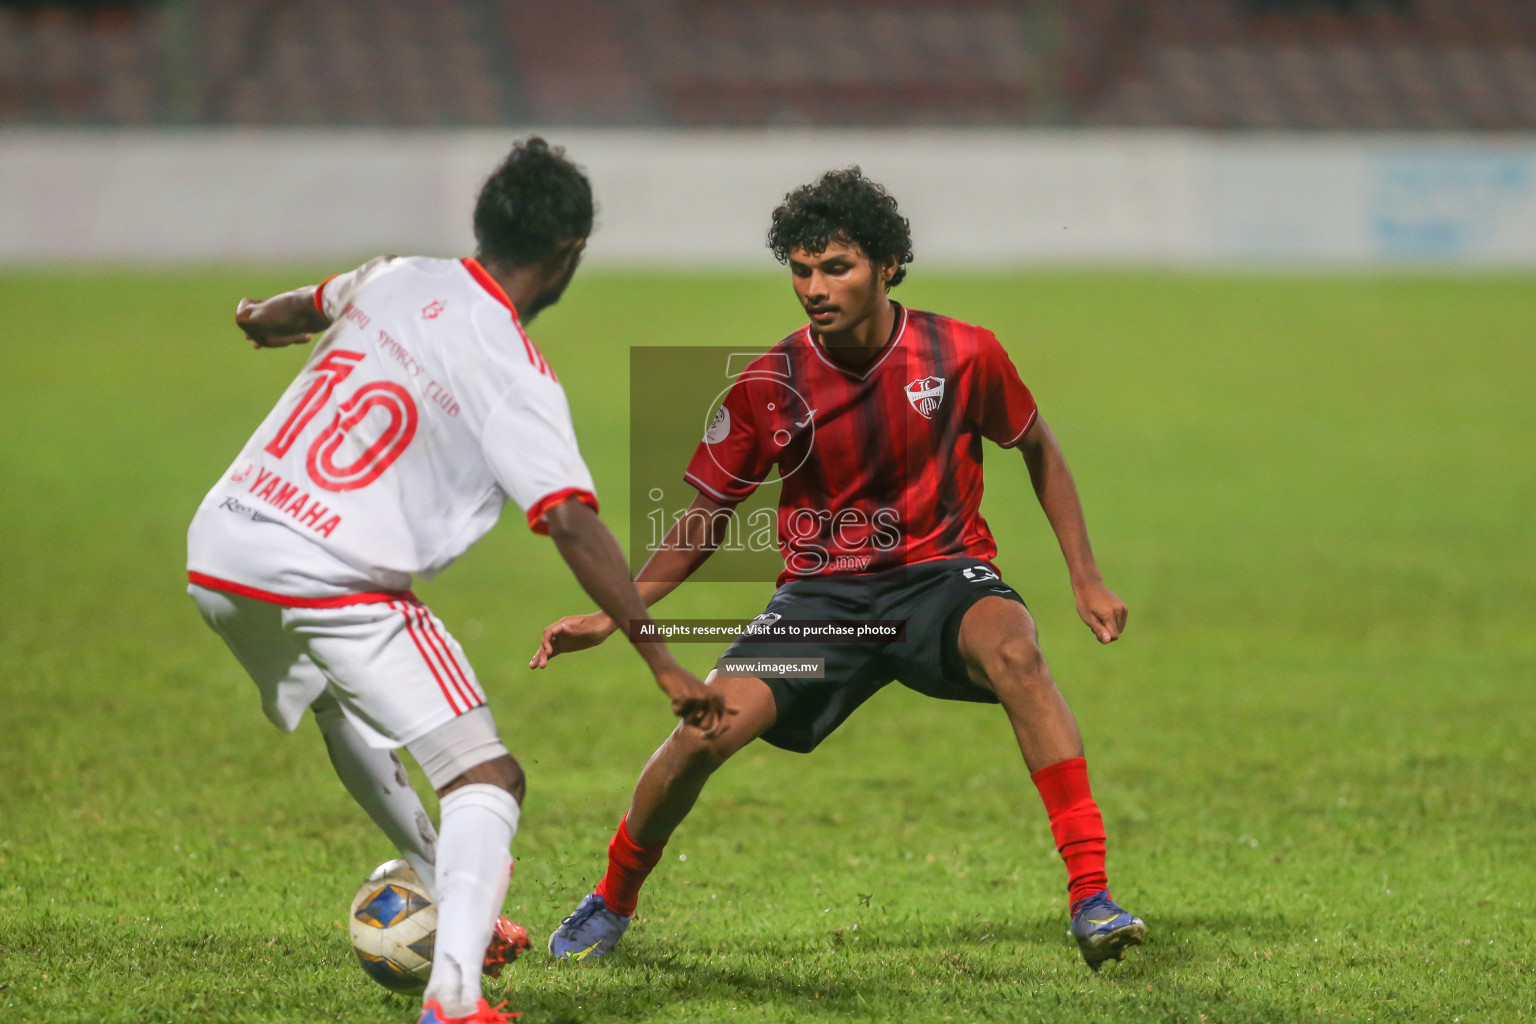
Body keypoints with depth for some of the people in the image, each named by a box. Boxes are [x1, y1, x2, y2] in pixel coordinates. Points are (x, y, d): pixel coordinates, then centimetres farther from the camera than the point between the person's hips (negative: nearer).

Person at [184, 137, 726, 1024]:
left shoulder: (395, 280, 9)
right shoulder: (516, 377, -10)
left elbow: (314, 305, 34)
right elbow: (573, 524, -19)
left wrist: (263, 317, 60)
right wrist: (664, 666, -17)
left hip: (216, 553, 8)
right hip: (333, 583, -8)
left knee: (348, 708, 35)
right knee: (488, 779, -6)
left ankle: (455, 908, 43)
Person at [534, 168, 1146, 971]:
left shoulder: (962, 356, -8)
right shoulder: (768, 388, -6)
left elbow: (1037, 448, 11)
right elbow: (708, 514, 7)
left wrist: (1086, 579, 7)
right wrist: (613, 614, -2)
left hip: (941, 573, -1)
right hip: (822, 589, 1)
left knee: (1011, 649, -36)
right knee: (708, 729, -19)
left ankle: (1091, 898, -36)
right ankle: (612, 904, 11)